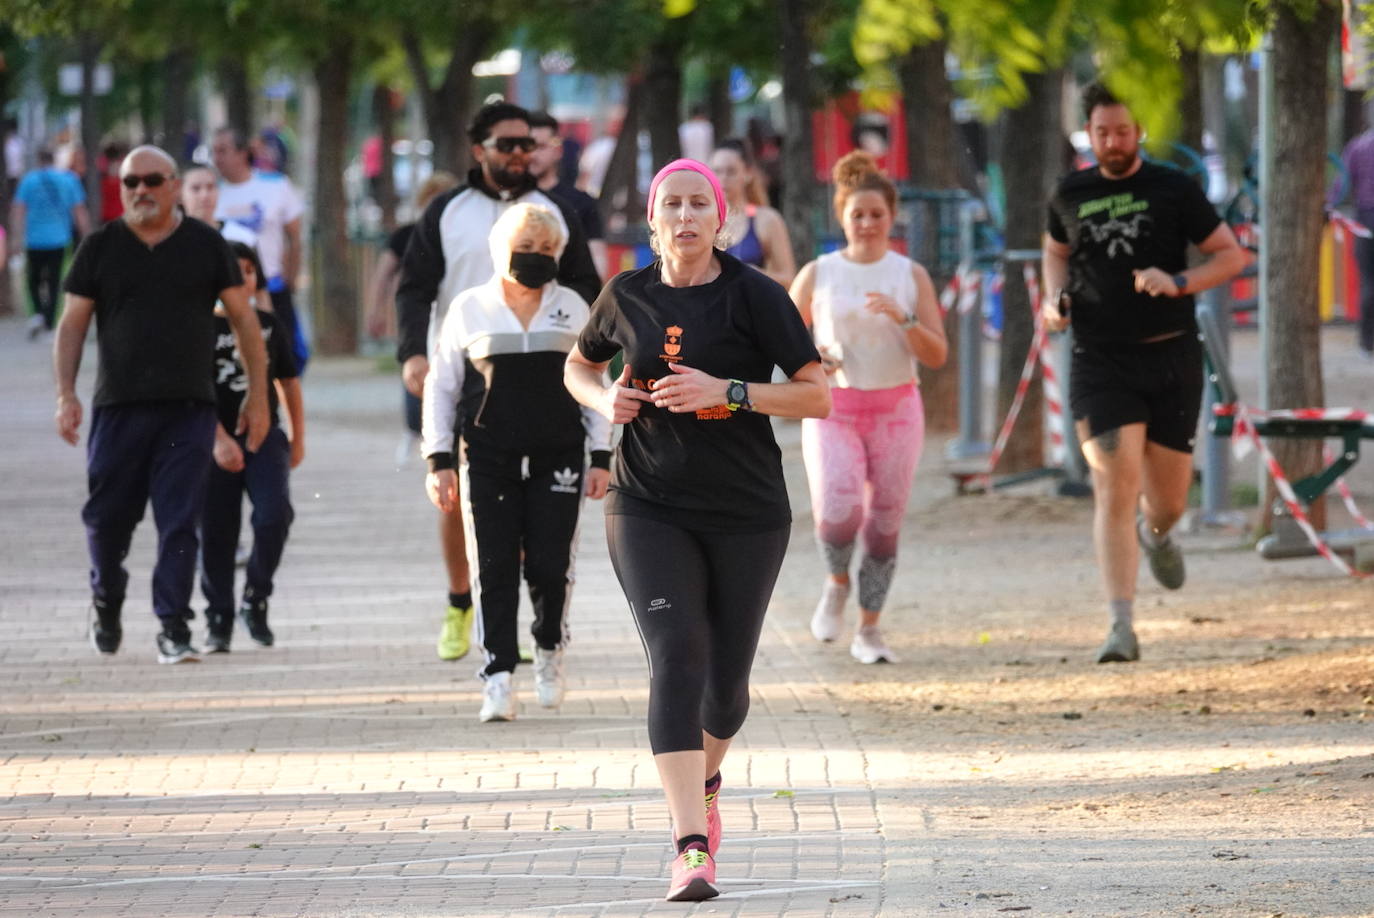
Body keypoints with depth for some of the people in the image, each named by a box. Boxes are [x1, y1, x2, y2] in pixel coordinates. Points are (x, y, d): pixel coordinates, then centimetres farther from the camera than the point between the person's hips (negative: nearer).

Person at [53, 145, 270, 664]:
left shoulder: (204, 245, 7)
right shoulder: (101, 247, 7)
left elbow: (243, 317, 11)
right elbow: (72, 324, 8)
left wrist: (257, 393, 7)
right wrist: (66, 394, -3)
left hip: (188, 407, -1)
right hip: (119, 406, 1)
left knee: (179, 522, -7)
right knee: (107, 517, 4)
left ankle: (174, 629, -5)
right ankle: (106, 601, 31)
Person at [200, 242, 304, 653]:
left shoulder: (268, 326, 9)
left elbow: (288, 383, 17)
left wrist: (298, 437, 15)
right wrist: (219, 439, -19)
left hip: (265, 437, 2)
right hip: (218, 444, -2)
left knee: (274, 515, -18)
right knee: (217, 533, 1)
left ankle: (255, 599, 2)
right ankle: (218, 620, 13)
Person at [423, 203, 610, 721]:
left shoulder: (572, 310, 9)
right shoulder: (469, 310, 5)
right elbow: (441, 387, 9)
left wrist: (601, 457, 6)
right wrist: (439, 460, 2)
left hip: (558, 459, 1)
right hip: (488, 460, -1)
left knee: (550, 566, -3)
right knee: (494, 567, -5)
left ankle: (550, 651, 24)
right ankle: (498, 676, -2)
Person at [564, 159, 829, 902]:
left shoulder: (755, 297, -6)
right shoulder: (626, 297, 3)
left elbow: (818, 396, -9)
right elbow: (578, 366, 21)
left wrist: (726, 391, -21)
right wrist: (604, 399, -2)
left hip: (747, 513, 0)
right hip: (649, 511, 0)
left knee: (726, 679, 9)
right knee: (676, 656, -18)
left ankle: (706, 778, 45)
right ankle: (692, 849, -25)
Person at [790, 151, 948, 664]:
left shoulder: (911, 277, 2)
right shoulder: (818, 275, 1)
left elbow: (937, 355, -2)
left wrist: (903, 318, -19)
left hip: (895, 410, 1)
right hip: (834, 409, -1)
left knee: (885, 521, 1)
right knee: (838, 511, -21)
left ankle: (869, 631, 15)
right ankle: (837, 584, 10)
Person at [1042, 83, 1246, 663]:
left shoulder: (1174, 191, -1)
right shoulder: (1071, 195, 6)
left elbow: (1232, 256, 1)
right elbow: (1056, 250, 26)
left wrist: (1178, 283, -16)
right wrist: (1055, 299, 5)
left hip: (1170, 359, 0)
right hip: (1101, 360, 0)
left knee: (1168, 500, 9)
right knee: (1115, 488, -15)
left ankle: (1155, 531, 49)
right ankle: (1121, 630, -17)